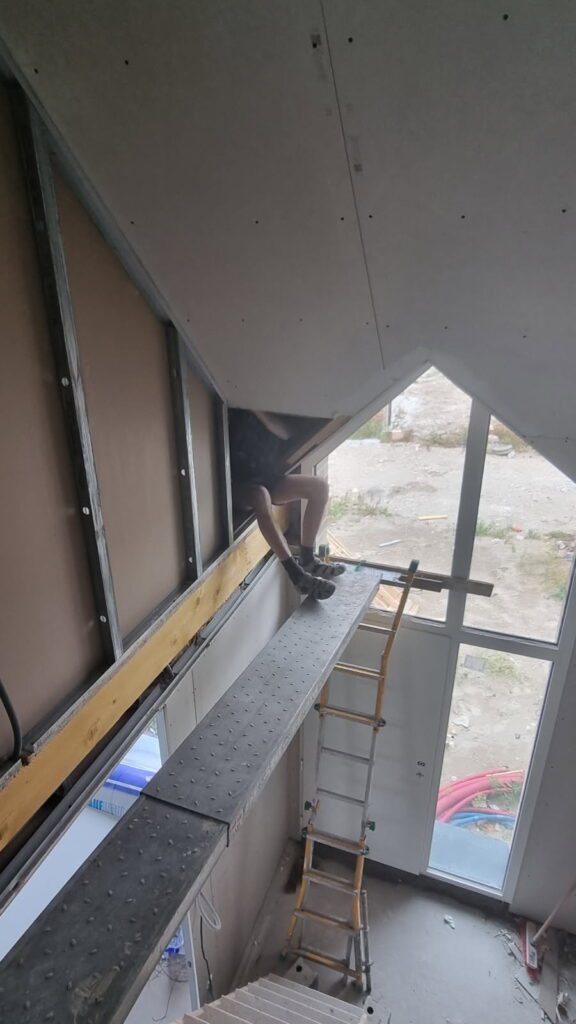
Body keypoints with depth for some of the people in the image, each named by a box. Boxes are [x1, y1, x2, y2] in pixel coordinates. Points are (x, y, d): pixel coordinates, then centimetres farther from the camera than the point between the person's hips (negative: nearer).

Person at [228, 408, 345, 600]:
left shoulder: (268, 414, 5)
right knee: (261, 497, -41)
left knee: (319, 486, -8)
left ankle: (307, 559, -2)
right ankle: (298, 575, -42)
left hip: (268, 478, 7)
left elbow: (284, 434, -11)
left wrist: (259, 411, -18)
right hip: (240, 483, -7)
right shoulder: (234, 413, -9)